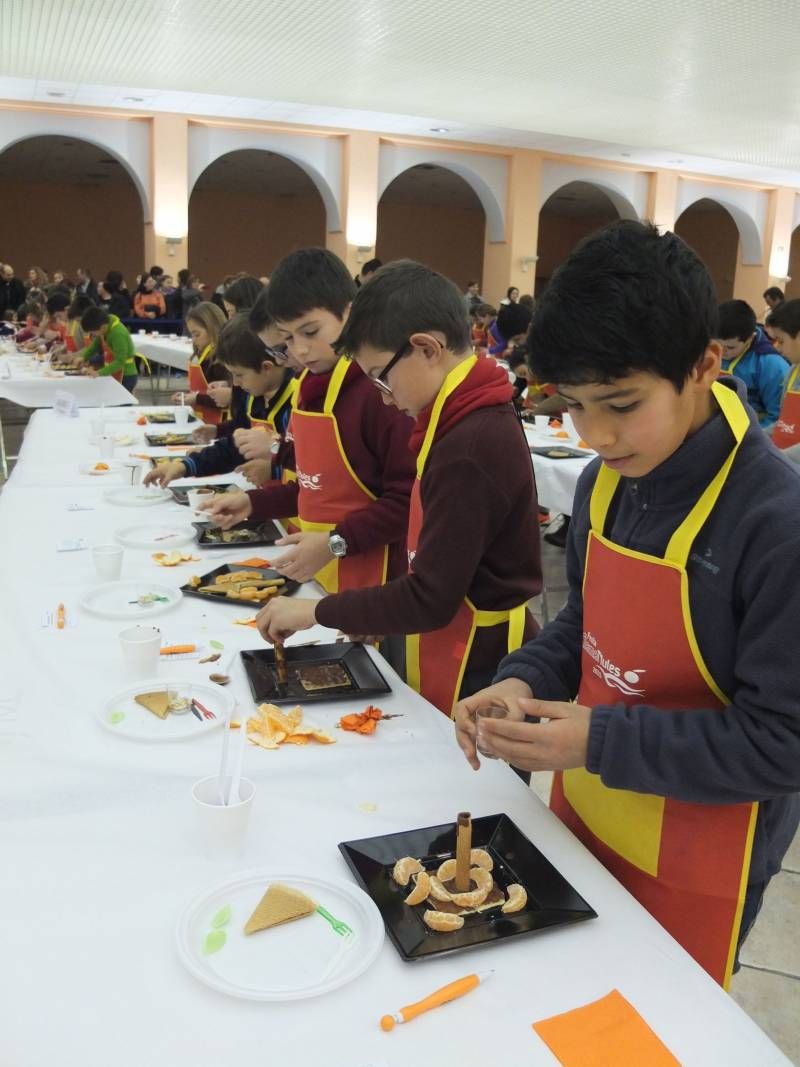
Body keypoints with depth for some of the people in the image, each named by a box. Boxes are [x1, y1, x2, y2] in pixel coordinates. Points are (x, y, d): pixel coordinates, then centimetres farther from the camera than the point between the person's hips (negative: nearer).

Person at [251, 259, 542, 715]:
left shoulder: (470, 447, -26)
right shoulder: (474, 420, 3)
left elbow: (430, 599, -25)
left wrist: (317, 612, -15)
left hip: (478, 676, -9)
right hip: (459, 658, 9)